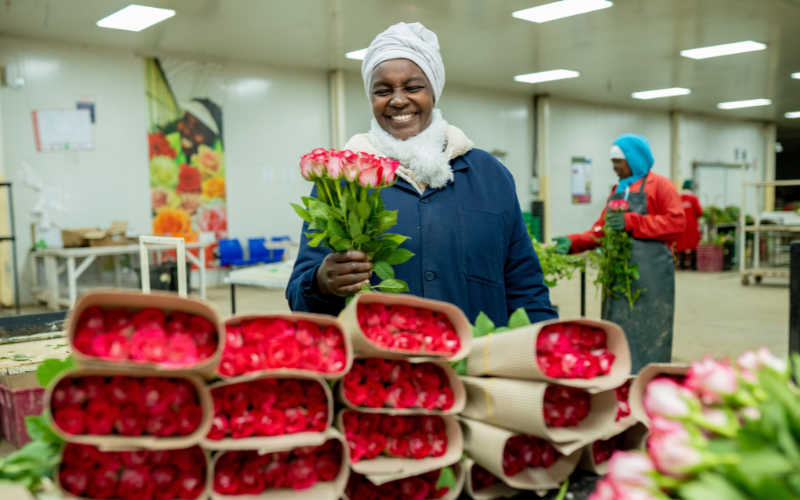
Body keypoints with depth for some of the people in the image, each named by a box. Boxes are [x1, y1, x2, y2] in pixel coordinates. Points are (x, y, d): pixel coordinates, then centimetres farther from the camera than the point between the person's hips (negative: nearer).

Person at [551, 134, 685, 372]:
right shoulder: (617, 191, 20)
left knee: (648, 336, -6)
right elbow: (601, 230, 17)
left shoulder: (660, 185, 1)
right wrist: (573, 242, 1)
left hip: (651, 274, -6)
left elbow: (676, 223, -10)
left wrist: (631, 222, -16)